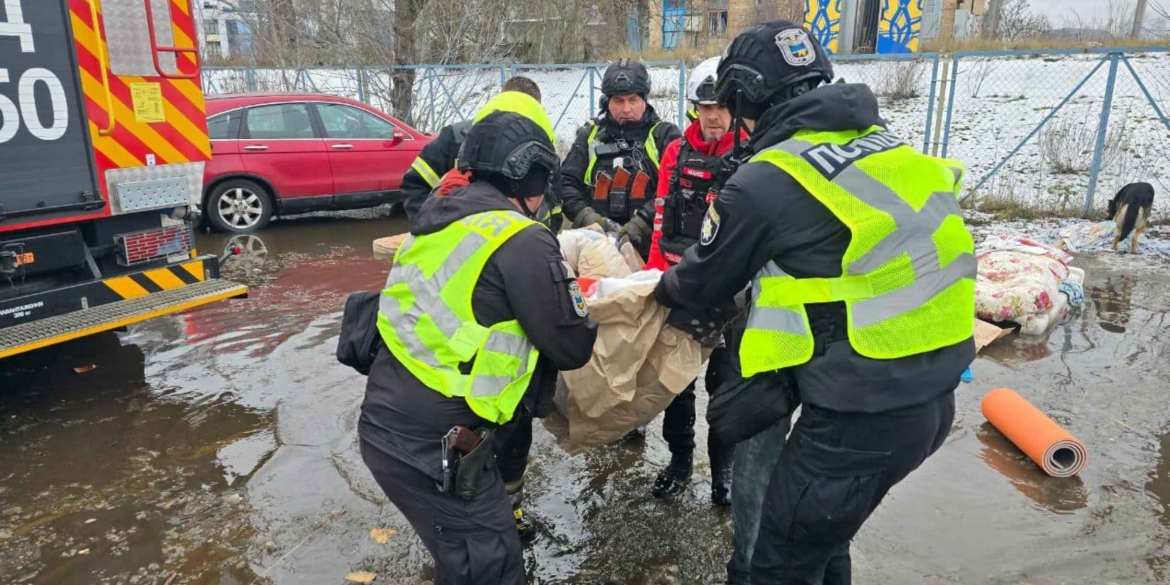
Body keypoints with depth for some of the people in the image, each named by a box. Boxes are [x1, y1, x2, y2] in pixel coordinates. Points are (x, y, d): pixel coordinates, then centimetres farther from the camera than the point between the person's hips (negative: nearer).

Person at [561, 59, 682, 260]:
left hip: (649, 250, -2)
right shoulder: (590, 135, 14)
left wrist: (642, 223, -18)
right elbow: (566, 182, 11)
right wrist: (585, 215, -6)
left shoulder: (665, 136, 6)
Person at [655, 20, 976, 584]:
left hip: (861, 415, -8)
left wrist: (664, 288, 24)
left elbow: (703, 279, 2)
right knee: (822, 539, 27)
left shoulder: (766, 181, -14)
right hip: (932, 395, 8)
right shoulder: (885, 145, 8)